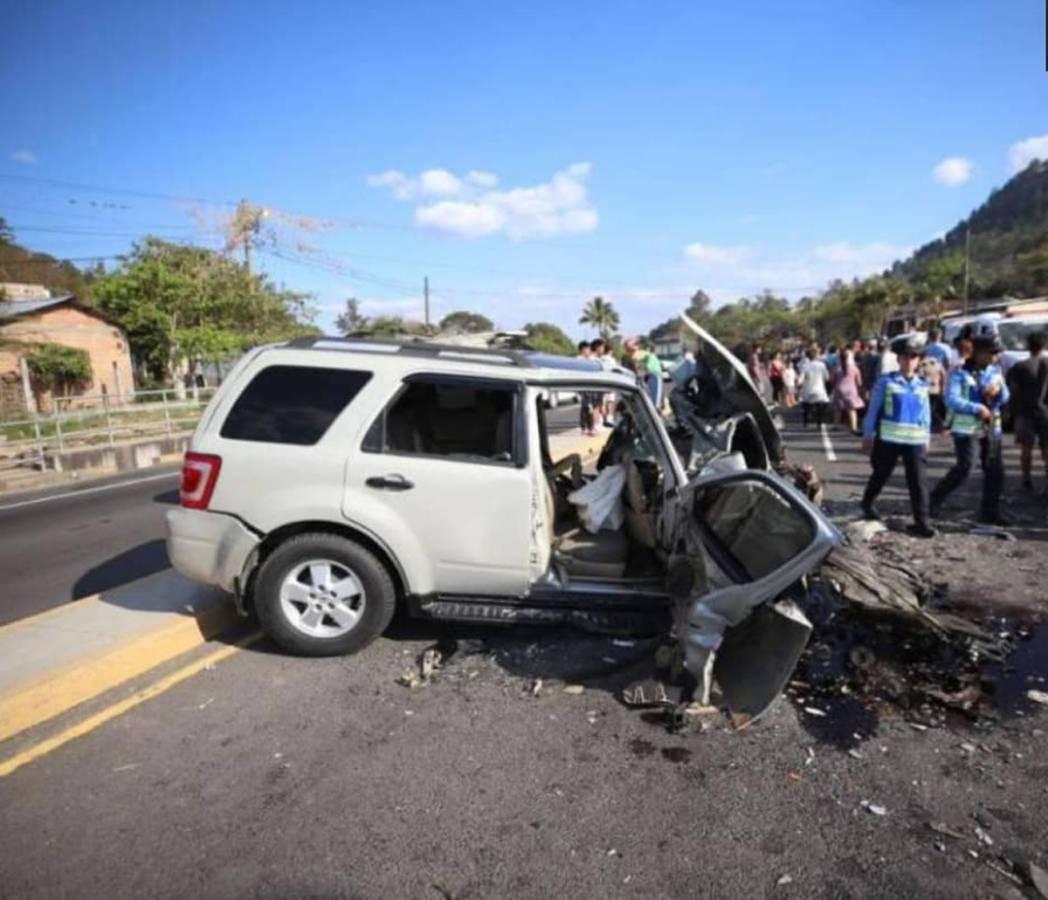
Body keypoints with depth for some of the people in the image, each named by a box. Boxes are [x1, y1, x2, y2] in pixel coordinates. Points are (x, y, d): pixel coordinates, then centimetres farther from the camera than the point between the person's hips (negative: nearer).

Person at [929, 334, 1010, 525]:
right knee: (964, 468, -15)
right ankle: (935, 498, 1)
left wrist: (998, 390, -13)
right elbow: (952, 400, -19)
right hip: (967, 428, -6)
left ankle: (990, 512, 18)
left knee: (995, 470, 6)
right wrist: (977, 409, -29)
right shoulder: (959, 373, -8)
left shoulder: (995, 371, 11)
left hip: (992, 428, 6)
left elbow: (1005, 398, 10)